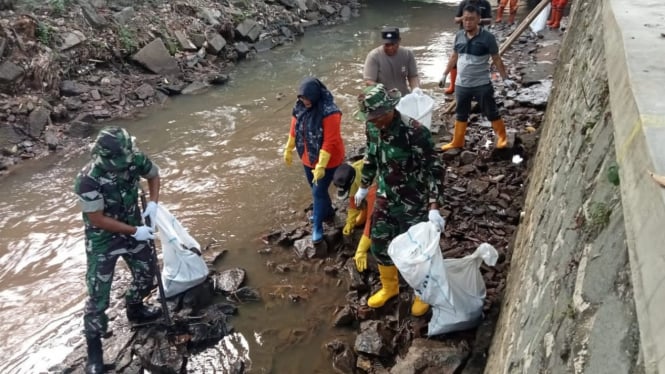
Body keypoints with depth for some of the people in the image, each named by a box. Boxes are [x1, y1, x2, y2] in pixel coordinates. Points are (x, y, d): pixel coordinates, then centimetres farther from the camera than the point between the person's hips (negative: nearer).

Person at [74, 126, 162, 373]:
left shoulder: (135, 159, -19)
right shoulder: (88, 179, -32)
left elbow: (153, 175, 3)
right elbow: (98, 219, -24)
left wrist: (153, 203, -12)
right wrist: (135, 231, -22)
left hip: (133, 229, 5)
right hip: (102, 239, -5)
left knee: (147, 274, 20)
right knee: (99, 295, 0)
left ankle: (135, 310, 50)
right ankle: (94, 347, 21)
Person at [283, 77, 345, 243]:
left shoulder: (329, 112, -28)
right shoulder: (301, 106, -6)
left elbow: (330, 141, -28)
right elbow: (294, 129, 8)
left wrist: (321, 165, -29)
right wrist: (288, 149, 15)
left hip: (327, 160, -7)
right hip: (308, 158, 7)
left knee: (318, 192, 0)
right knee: (316, 189, 22)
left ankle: (317, 227, 16)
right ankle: (327, 211, 47)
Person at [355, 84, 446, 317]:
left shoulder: (415, 132, -28)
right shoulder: (372, 127, -7)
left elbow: (435, 169, -24)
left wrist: (434, 208, -30)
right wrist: (364, 186, 20)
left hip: (414, 204, -6)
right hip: (385, 199, 6)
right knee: (379, 245, 17)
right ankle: (389, 286, 44)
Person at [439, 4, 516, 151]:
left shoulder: (487, 37, -11)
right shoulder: (459, 36, 1)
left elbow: (497, 59, -4)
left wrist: (505, 78, -6)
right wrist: (444, 74, 17)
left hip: (482, 85, -4)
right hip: (462, 85, 4)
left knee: (491, 112, 8)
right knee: (460, 114, 16)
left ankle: (502, 137, 28)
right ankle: (457, 142, 30)